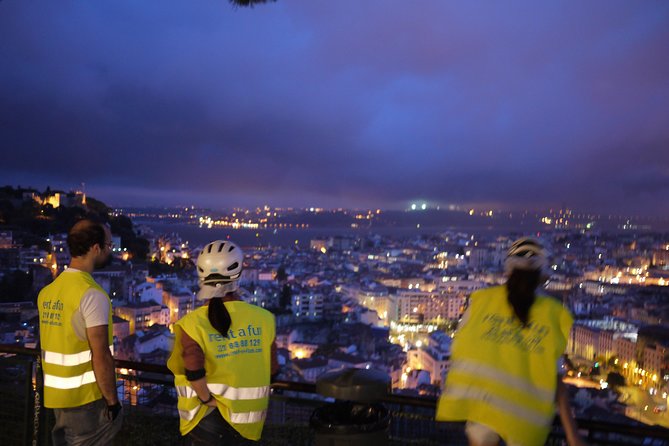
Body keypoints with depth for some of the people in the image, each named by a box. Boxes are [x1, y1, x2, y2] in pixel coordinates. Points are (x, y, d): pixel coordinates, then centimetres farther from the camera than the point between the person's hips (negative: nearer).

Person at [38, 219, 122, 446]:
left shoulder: (48, 291, 6)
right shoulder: (92, 294, -20)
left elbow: (49, 347, 13)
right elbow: (101, 356, -21)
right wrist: (112, 401, -13)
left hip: (56, 394, 8)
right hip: (86, 397, -8)